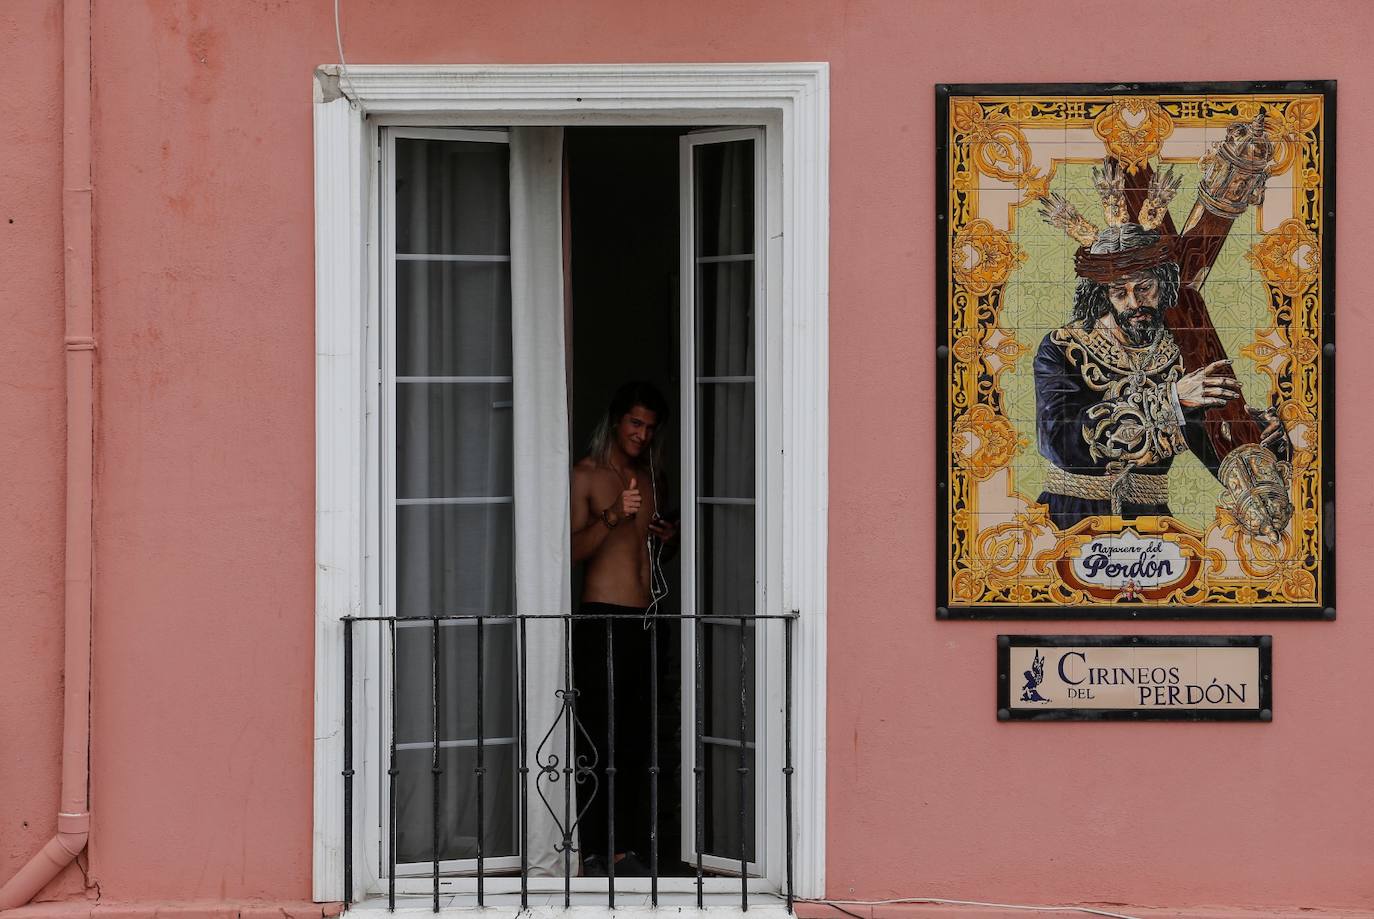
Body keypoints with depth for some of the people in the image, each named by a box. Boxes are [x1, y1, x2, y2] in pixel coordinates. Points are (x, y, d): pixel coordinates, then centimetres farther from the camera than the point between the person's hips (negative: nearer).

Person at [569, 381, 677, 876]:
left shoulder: (652, 477, 19)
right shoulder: (586, 474, 0)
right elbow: (573, 551, -7)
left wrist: (667, 536, 9)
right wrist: (613, 517, -21)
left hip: (646, 619, 6)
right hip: (603, 617, -6)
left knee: (637, 738, 3)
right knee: (598, 737, -8)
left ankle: (625, 848, 7)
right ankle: (592, 850, -5)